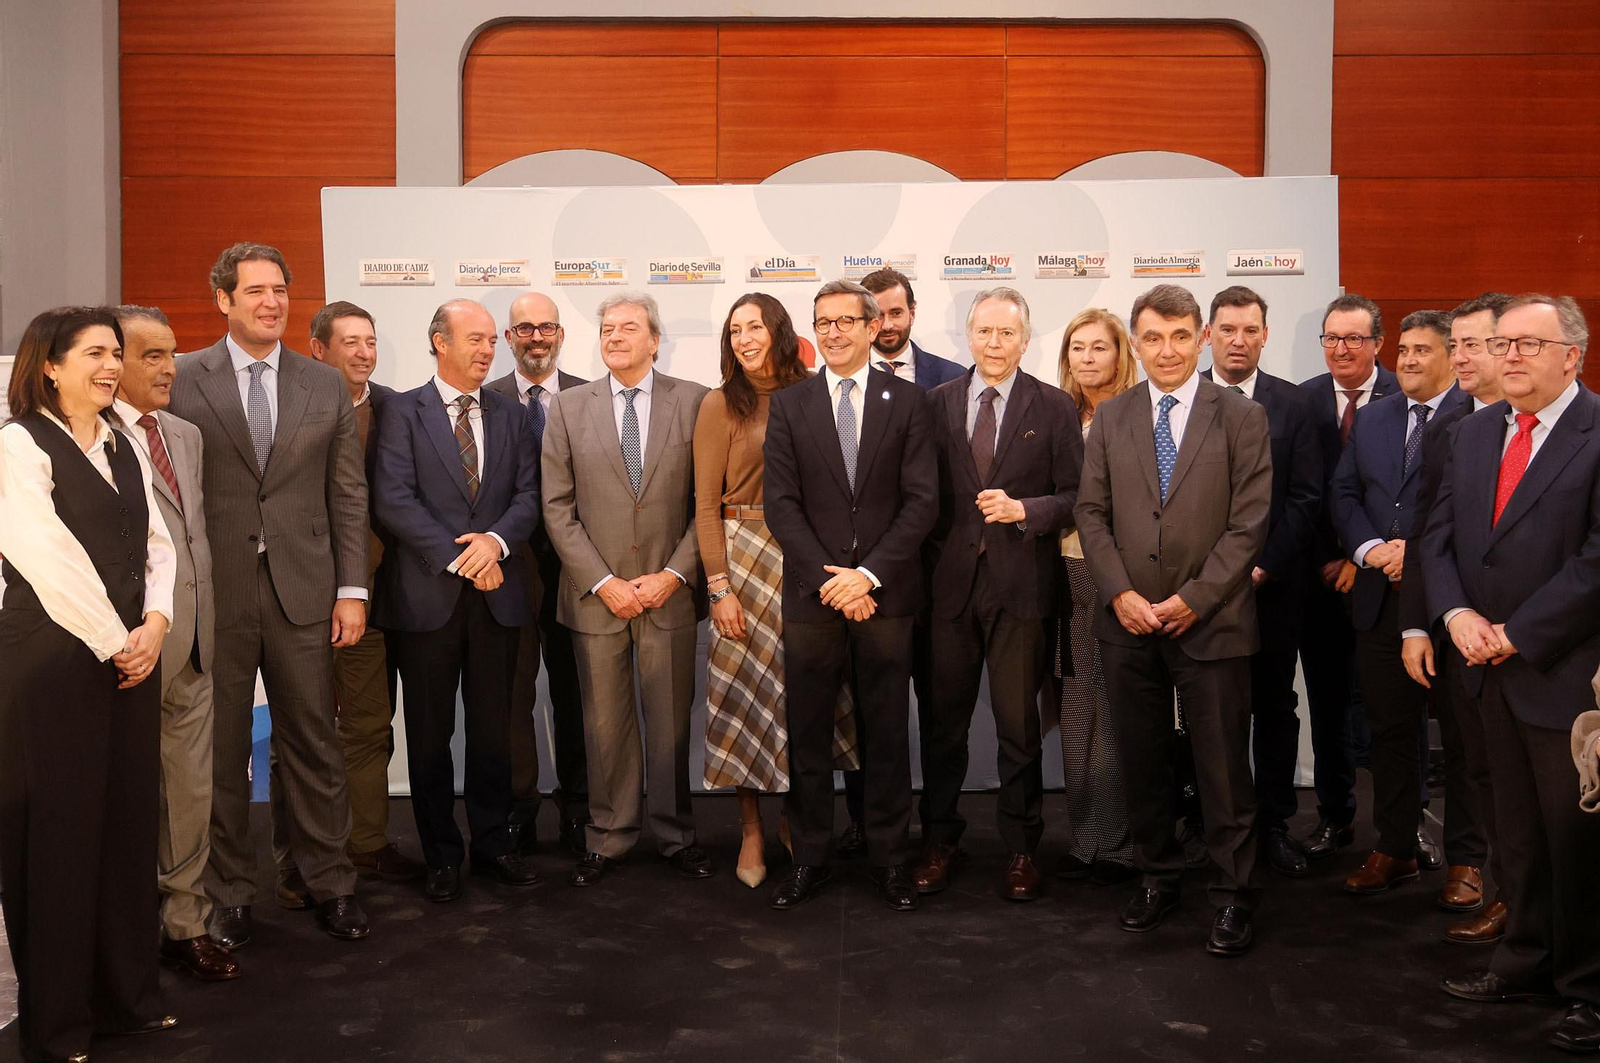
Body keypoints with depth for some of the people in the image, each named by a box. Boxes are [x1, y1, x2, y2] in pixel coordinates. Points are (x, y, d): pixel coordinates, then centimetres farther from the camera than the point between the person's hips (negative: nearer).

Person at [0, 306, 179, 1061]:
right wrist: (115, 643, -11)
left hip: (130, 657, 6)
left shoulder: (121, 446, 14)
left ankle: (125, 997, 23)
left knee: (129, 822, 9)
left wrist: (154, 624, -5)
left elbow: (156, 544, 10)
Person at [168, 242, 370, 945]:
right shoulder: (181, 381, 1)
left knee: (312, 743, 8)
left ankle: (327, 881, 22)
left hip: (302, 591, 2)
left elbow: (348, 494, 8)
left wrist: (352, 589, 2)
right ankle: (228, 892, 22)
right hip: (212, 593, -1)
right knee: (218, 749, 8)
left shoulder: (326, 386, 8)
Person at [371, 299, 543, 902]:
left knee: (493, 729, 9)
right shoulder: (403, 412, 0)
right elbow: (393, 500, -10)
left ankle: (493, 844, 21)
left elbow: (528, 496, 6)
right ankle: (442, 856, 17)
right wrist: (458, 558, -14)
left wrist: (496, 540, -14)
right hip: (426, 596, -3)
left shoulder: (510, 416, 13)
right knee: (430, 734, 6)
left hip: (496, 594, 3)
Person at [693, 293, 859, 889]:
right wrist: (719, 587, -13)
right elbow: (705, 505, -6)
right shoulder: (722, 404, -3)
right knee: (747, 688, 1)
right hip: (744, 552, -3)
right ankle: (752, 831, 12)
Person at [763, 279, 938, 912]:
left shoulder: (907, 401, 4)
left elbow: (922, 501, -2)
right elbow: (782, 504, 0)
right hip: (810, 597, 1)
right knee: (807, 734, 6)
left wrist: (869, 574, -12)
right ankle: (809, 856, 17)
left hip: (884, 593, -1)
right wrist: (828, 579, -10)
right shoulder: (789, 406, 7)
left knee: (885, 731, 6)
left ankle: (889, 855, 17)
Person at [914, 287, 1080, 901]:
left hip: (1020, 585, -2)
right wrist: (929, 556, -2)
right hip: (949, 580, 2)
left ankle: (1021, 848, 20)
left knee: (1018, 723, 6)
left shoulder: (1054, 408, 2)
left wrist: (1023, 510, -16)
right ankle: (940, 842, 24)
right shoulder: (937, 403, 7)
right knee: (943, 718, 10)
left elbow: (1074, 498, 0)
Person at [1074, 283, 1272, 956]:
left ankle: (1232, 894, 15)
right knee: (1142, 760, 11)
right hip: (1129, 622, 3)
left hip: (1212, 621, -3)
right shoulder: (1110, 419, 9)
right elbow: (1091, 512, 6)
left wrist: (1194, 598, -12)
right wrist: (1120, 593, -7)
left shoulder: (1240, 418, 0)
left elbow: (1249, 522, -5)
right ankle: (1157, 877, 27)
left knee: (1222, 765, 2)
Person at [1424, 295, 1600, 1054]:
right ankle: (1529, 962, 27)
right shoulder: (1474, 432, 11)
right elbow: (1439, 534, 11)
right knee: (1518, 832, 15)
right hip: (1496, 670, 6)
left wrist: (1517, 634, -15)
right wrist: (1456, 612, -6)